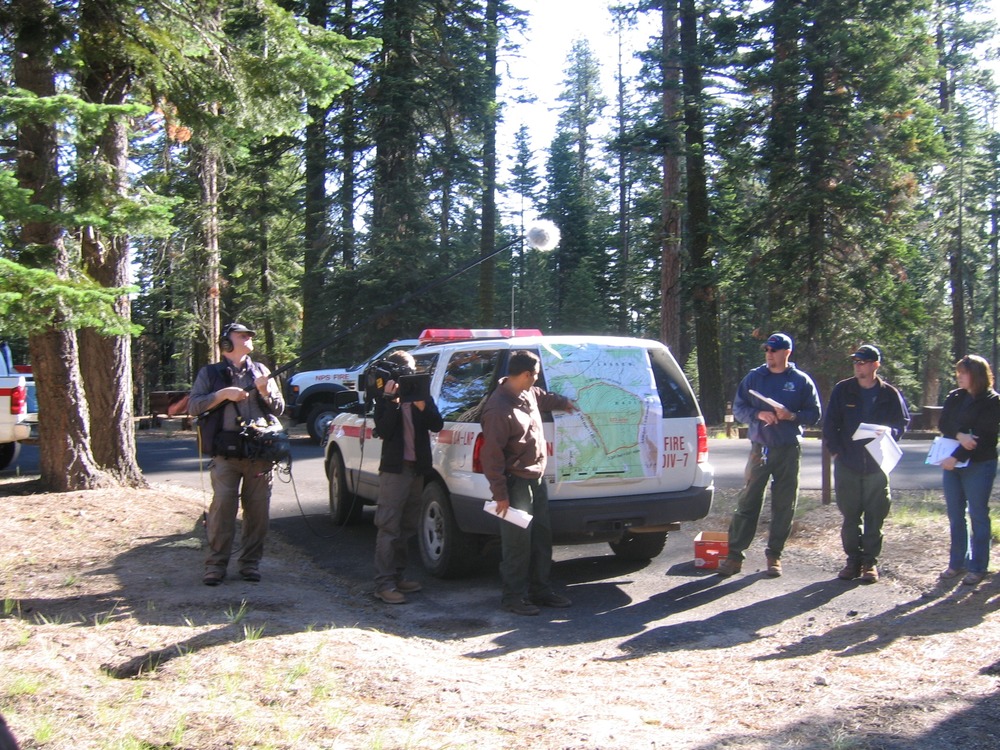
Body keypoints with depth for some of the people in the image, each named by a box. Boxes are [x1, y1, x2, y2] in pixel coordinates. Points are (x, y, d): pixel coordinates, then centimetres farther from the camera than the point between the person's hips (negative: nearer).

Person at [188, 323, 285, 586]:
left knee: (258, 509, 2)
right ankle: (216, 564, -1)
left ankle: (251, 562, 12)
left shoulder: (260, 371, 19)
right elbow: (193, 405, 1)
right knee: (222, 507, -9)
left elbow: (279, 408, 16)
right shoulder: (210, 373, 11)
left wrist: (265, 391, -2)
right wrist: (223, 394, -9)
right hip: (226, 453, -3)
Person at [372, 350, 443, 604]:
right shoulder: (385, 399, -2)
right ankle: (384, 584, -6)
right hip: (395, 469, -5)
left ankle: (397, 576, 24)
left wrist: (422, 406, -19)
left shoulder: (423, 396, 9)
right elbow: (383, 431, -15)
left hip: (417, 469, 5)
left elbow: (437, 425, -4)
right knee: (389, 528, -7)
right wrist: (392, 401, -22)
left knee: (407, 528, 13)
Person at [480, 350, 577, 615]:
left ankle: (540, 590, 28)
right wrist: (500, 494, -21)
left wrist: (563, 402, 44)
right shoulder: (499, 409, -24)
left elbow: (544, 397, 31)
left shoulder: (529, 393, 4)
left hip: (537, 477, 10)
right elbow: (491, 455, -23)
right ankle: (513, 596, 11)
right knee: (518, 542, -2)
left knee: (542, 537, 16)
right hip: (516, 483, -10)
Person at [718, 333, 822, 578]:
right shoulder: (754, 377, 8)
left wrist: (791, 415, -15)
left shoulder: (801, 381, 4)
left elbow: (814, 413, 4)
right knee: (748, 502, -3)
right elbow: (738, 408, 8)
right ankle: (734, 554, 0)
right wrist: (758, 414, -12)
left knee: (784, 506, 4)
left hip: (789, 450, 0)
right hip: (760, 448, 0)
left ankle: (774, 555, 15)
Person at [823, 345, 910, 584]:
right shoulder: (842, 390, 3)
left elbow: (903, 421, 7)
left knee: (875, 516, 2)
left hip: (877, 465, -1)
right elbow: (829, 423, 4)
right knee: (849, 515, 5)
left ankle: (870, 562, 12)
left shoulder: (890, 394, 2)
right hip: (847, 463, 1)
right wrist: (835, 450, -5)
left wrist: (889, 432, -14)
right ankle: (853, 560, 15)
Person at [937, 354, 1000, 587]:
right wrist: (959, 435, -20)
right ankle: (957, 563, 19)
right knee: (955, 516, 10)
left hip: (979, 465, -6)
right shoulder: (954, 397, 9)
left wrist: (957, 457, -23)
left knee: (978, 515, 1)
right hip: (952, 463, 6)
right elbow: (943, 424, 0)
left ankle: (977, 567, 7)